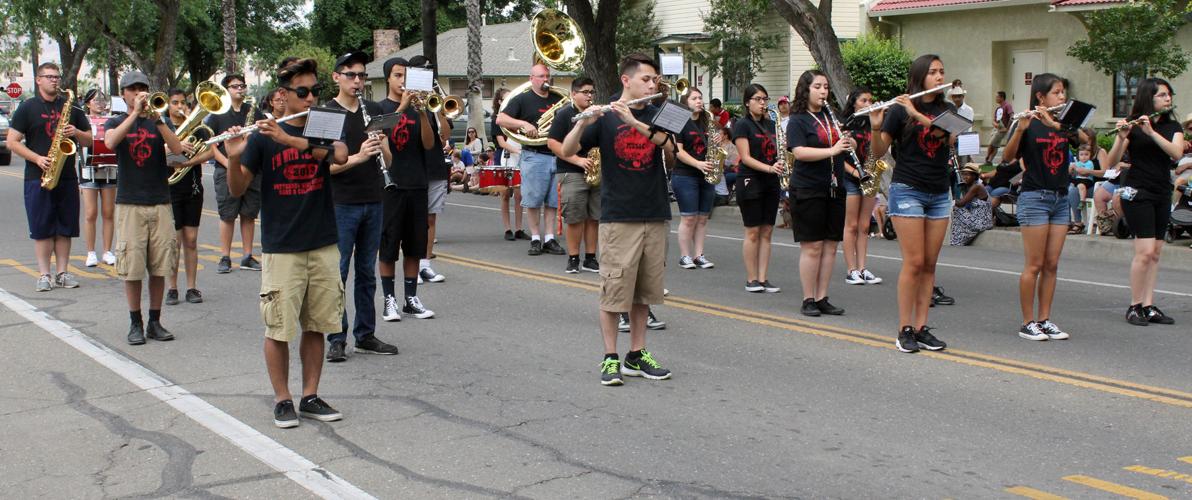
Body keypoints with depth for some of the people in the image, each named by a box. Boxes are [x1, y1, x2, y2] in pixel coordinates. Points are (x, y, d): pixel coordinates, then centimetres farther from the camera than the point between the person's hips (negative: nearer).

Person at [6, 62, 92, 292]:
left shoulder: (71, 108, 12)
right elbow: (11, 142, -1)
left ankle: (62, 272, 12)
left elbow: (89, 141, 14)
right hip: (37, 178, -3)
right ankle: (44, 274, 4)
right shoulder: (27, 108, 3)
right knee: (41, 228, -1)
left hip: (67, 178, 3)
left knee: (65, 228, 5)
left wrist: (76, 132, -8)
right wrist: (37, 158, -14)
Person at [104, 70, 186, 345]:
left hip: (160, 203, 1)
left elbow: (177, 148, -8)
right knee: (132, 269, -2)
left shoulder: (159, 123, 10)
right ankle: (136, 324, 9)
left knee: (159, 267, 3)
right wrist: (135, 113, -19)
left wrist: (156, 119, -19)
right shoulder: (116, 123, 8)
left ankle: (155, 322, 13)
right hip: (129, 204, -1)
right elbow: (110, 142, -16)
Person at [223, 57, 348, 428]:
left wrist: (288, 138, -26)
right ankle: (282, 400, 14)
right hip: (281, 248, -2)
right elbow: (237, 190, -2)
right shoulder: (263, 136, -2)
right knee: (279, 329, 1)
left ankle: (310, 396, 20)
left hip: (323, 246, 3)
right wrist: (234, 158, -22)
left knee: (315, 326, 9)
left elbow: (339, 156, -17)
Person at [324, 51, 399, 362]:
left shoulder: (373, 111, 11)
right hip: (341, 204, -5)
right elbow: (325, 164, -11)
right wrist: (357, 157, -24)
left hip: (373, 202, 5)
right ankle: (337, 339, 7)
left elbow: (388, 160, 11)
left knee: (367, 273, 11)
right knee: (338, 273, -1)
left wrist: (381, 149, -11)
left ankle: (365, 335, 20)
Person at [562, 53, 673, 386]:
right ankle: (610, 359, 7)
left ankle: (636, 356, 20)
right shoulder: (605, 117, -1)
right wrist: (583, 123, -27)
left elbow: (668, 143, -10)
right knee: (614, 289, -2)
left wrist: (635, 121, -22)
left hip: (655, 215, 4)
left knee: (644, 290, 10)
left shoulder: (655, 114, 9)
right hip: (619, 217, -4)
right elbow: (567, 151, -9)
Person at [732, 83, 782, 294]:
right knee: (753, 232, -3)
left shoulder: (770, 124, 13)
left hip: (771, 182, 6)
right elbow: (746, 158, -12)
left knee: (766, 231, 5)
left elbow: (777, 150, 18)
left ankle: (762, 278, 9)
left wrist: (782, 163, -5)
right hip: (750, 181, -6)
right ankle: (751, 279, 5)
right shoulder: (742, 125, -5)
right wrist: (769, 168, -24)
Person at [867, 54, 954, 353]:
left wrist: (917, 113, -21)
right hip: (908, 191, -5)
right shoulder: (899, 110, -1)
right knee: (914, 262, -9)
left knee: (929, 264, 4)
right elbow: (879, 152, -4)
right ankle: (905, 330, -4)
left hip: (939, 194, 5)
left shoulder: (947, 109, 11)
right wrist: (876, 127, -22)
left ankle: (921, 327, 8)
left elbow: (944, 133, -10)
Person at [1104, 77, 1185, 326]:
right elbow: (1112, 162, -11)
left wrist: (1152, 131, -21)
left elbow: (1177, 153, -11)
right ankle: (1134, 306, -3)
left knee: (1155, 253, 5)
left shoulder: (1173, 127, 9)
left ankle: (1149, 306, 9)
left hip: (1162, 194, 5)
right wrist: (1121, 136, -27)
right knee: (1145, 252, -13)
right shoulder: (1133, 125, -4)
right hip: (1137, 192, -5)